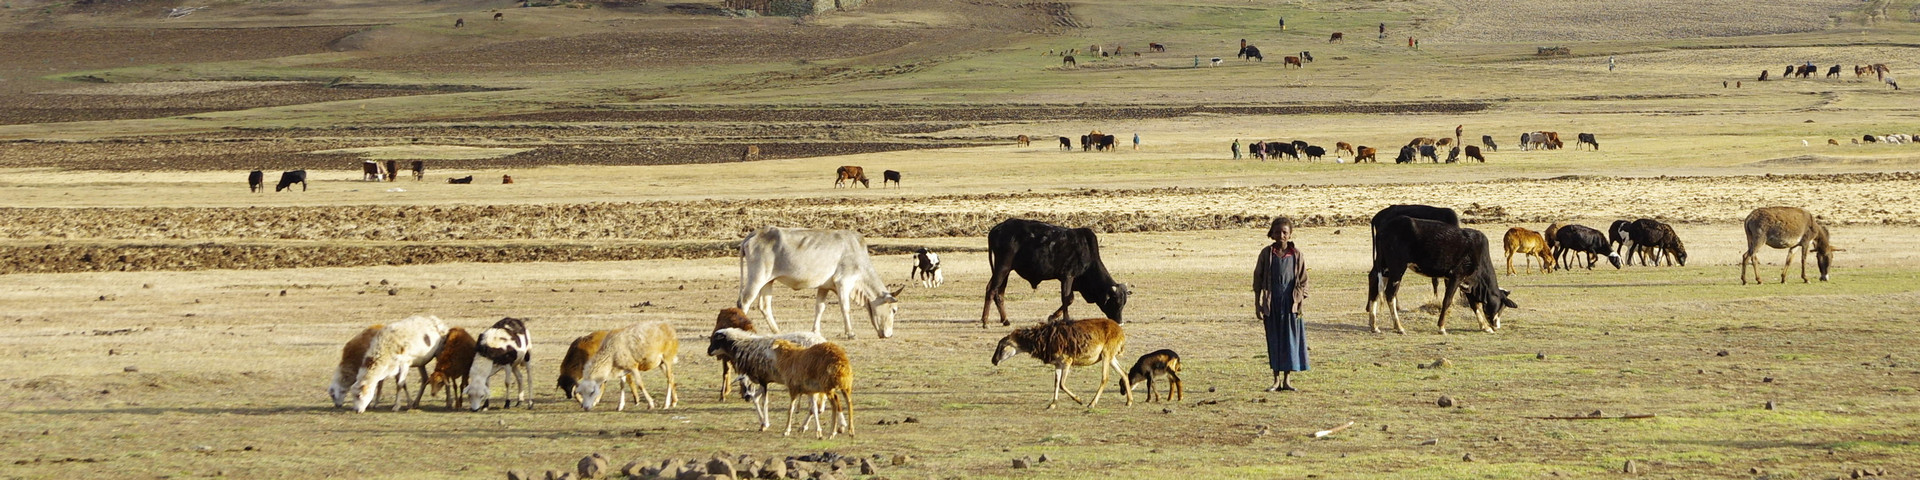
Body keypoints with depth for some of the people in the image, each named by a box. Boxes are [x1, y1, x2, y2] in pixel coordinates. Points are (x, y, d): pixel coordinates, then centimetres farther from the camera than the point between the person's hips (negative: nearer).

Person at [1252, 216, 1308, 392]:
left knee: (1291, 340, 1)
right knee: (1274, 341, 3)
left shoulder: (1296, 255, 1)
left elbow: (1303, 280, 5)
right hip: (1271, 305, 0)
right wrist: (1257, 304, 3)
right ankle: (1276, 380, 10)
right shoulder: (1266, 254, 1)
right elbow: (1258, 279, 6)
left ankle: (1287, 379, 10)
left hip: (1291, 304, 0)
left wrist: (1300, 302, -3)